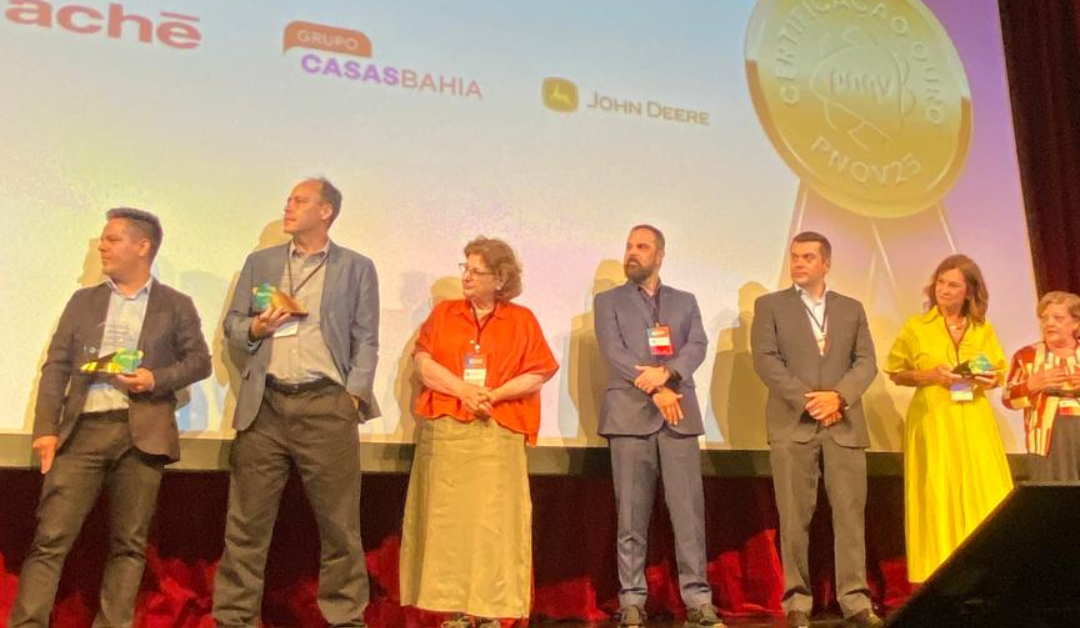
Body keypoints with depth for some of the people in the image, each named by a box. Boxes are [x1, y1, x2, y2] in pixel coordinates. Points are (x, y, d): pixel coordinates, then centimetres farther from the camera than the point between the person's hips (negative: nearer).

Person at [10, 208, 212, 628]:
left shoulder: (176, 305, 9)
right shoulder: (83, 301, 15)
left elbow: (199, 361, 6)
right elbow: (57, 366, 9)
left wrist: (157, 379, -11)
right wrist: (46, 428, -2)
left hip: (142, 433, -2)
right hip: (82, 430, 2)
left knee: (128, 544, 3)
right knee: (50, 538, -4)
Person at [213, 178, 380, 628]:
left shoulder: (356, 268, 9)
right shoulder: (260, 262, 17)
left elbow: (366, 340, 5)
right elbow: (232, 325, 17)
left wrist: (354, 395, -6)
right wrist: (256, 328, -5)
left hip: (325, 405, -2)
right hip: (264, 404, 2)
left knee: (339, 522, 1)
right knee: (247, 522, 4)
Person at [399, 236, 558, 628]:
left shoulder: (521, 320, 7)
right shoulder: (443, 313, 11)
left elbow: (537, 374, 1)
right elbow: (424, 364, 1)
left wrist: (495, 394, -12)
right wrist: (463, 390, -12)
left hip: (497, 434, -1)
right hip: (445, 432, 2)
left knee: (492, 521, -3)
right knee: (448, 519, 0)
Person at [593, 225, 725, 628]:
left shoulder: (685, 302, 17)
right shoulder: (608, 301, 10)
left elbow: (698, 346, 2)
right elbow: (614, 352, -4)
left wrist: (667, 372, -17)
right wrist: (654, 388, -14)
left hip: (679, 414, 2)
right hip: (630, 414, -1)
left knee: (688, 508, -2)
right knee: (632, 514, 1)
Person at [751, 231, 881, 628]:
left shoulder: (852, 309, 16)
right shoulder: (770, 306, 9)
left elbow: (866, 362, 6)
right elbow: (765, 360, -3)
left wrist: (838, 396, -12)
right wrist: (806, 399, -13)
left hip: (845, 425, 2)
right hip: (792, 424, -2)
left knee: (851, 513, 0)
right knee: (795, 517, -1)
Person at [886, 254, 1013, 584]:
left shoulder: (984, 329, 9)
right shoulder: (916, 327, 2)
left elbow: (999, 373, 17)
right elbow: (896, 373, 4)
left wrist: (989, 380, -5)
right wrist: (929, 375, -12)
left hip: (974, 422, 3)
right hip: (932, 421, -2)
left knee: (985, 496, -1)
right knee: (938, 497, -3)